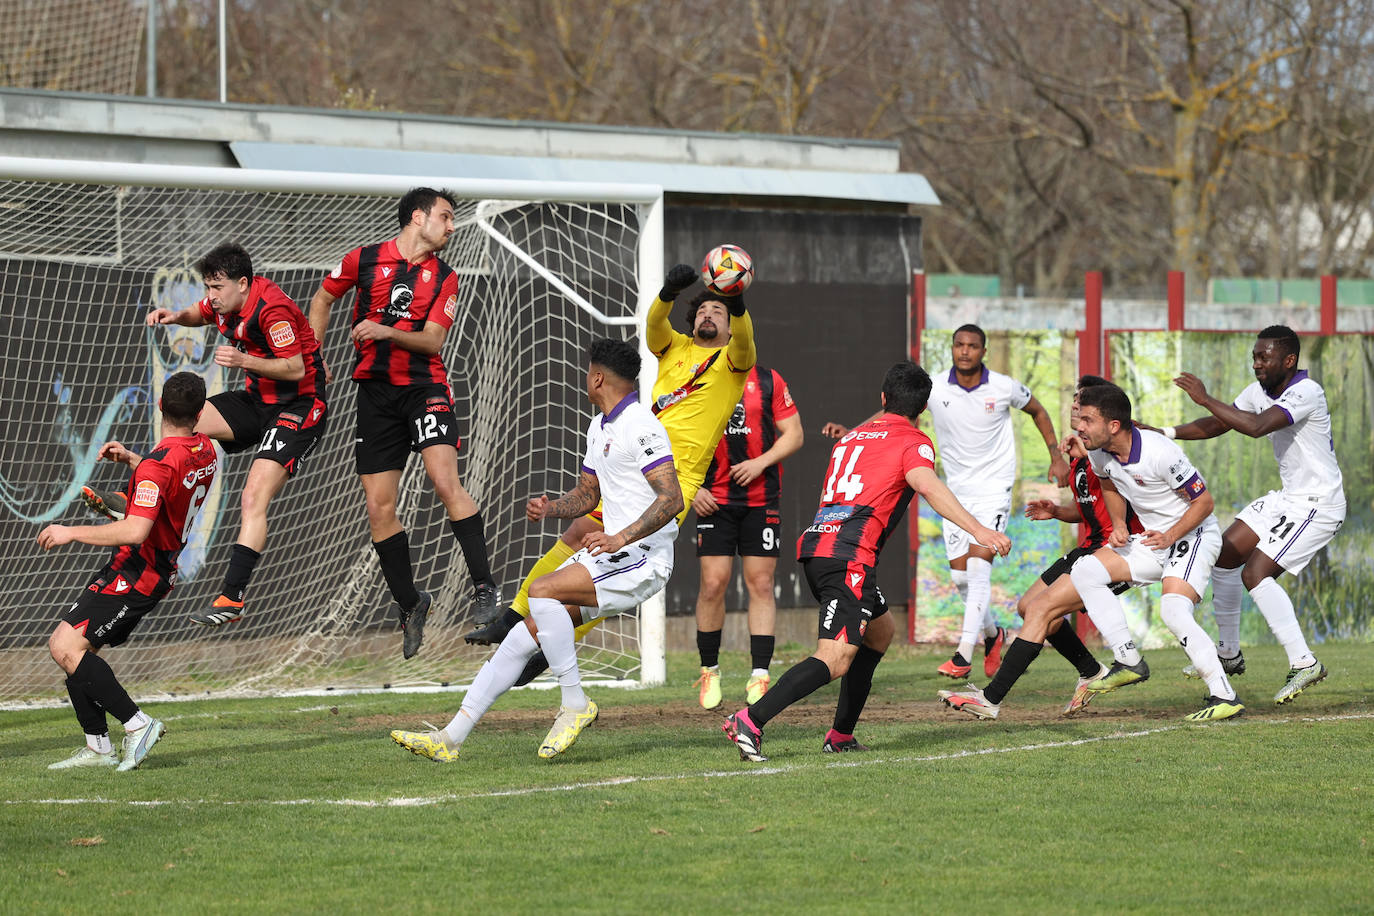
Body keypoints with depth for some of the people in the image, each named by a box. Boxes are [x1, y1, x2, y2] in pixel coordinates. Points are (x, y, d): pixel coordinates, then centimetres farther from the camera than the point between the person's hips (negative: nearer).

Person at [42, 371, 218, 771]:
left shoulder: (158, 464, -23)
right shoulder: (206, 451, 6)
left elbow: (135, 531, -31)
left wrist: (71, 532, -20)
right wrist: (130, 459, 16)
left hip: (136, 571, -10)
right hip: (161, 569, 10)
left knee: (66, 647, -18)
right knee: (74, 646, 11)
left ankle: (137, 723, -16)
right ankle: (98, 747, 10)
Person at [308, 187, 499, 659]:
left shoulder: (444, 278, 5)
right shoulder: (364, 260, 4)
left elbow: (432, 340, -4)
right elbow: (322, 299, 19)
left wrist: (385, 332, -20)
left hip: (424, 386, -1)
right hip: (375, 391, 1)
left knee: (446, 482, -22)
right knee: (379, 509, -1)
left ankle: (485, 589, -19)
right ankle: (409, 603, 15)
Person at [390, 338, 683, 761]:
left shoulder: (640, 428, -14)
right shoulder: (599, 427, 18)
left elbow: (672, 499, -23)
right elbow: (587, 493, 28)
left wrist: (621, 539, -31)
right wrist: (549, 508, 7)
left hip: (642, 558, -9)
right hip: (611, 552, 9)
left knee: (543, 590, -26)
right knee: (526, 632, 0)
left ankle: (575, 704, -14)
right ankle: (451, 737, -1)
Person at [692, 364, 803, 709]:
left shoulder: (768, 381, 3)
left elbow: (794, 434, 4)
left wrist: (761, 462, -12)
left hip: (761, 500, 0)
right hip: (714, 501, 0)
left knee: (760, 584, -2)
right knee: (713, 583, -6)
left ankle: (760, 676, 2)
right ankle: (709, 671, 10)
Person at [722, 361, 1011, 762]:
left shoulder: (852, 436, 28)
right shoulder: (912, 441, 4)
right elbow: (928, 487, -14)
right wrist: (978, 530, -23)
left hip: (815, 544, 8)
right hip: (850, 553, -8)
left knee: (880, 630, 26)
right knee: (835, 660, -16)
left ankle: (841, 734, 22)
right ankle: (749, 721, -32)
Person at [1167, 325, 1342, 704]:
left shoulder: (1306, 392, -23)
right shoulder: (1260, 391, 5)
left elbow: (1256, 427, -36)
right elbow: (1218, 424, 12)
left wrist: (1205, 399, -29)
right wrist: (1164, 433, 0)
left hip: (1318, 503, -10)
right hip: (1288, 498, 10)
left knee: (1255, 573, -19)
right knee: (1225, 554, 12)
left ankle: (1303, 663, -16)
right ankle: (1229, 653, 25)